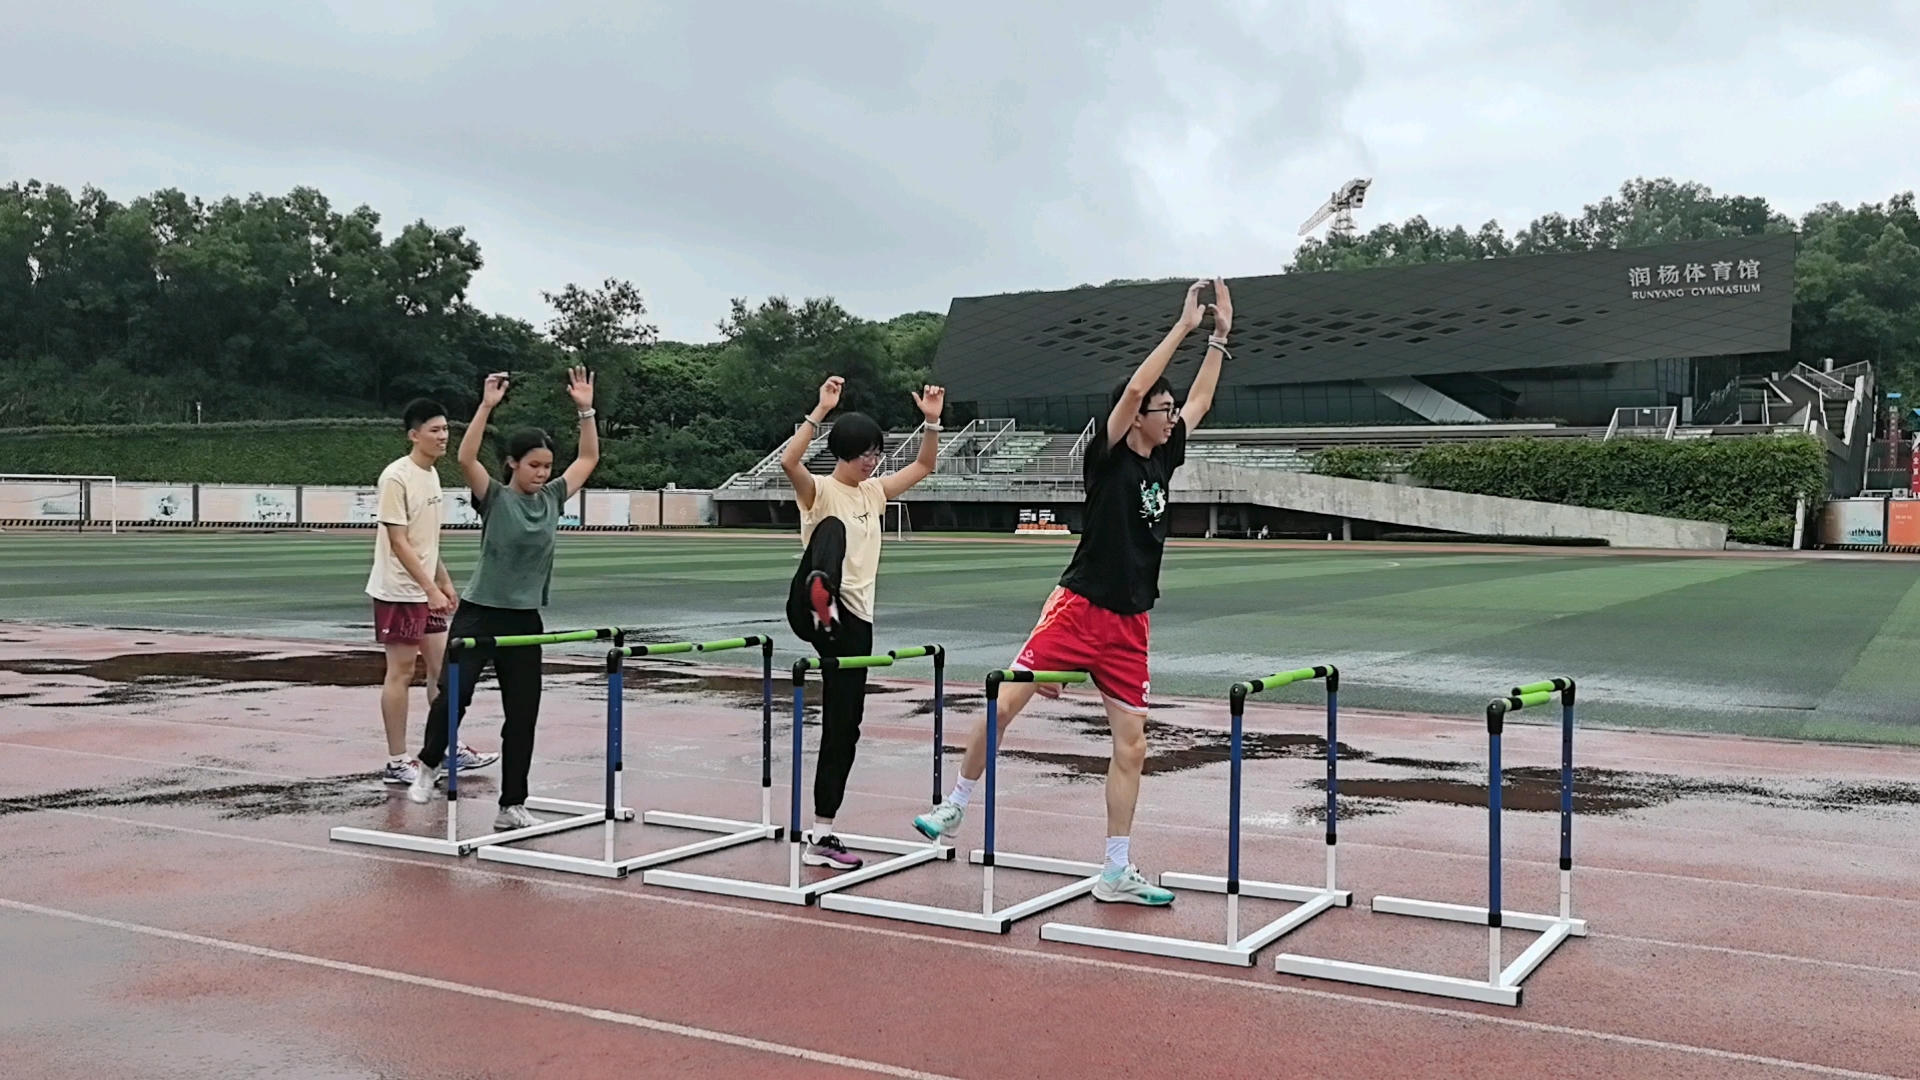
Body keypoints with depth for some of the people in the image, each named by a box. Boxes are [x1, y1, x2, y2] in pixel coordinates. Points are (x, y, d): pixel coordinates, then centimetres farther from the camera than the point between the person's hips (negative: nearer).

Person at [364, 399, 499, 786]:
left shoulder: (432, 473, 10)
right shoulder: (396, 477, -16)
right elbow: (399, 542, -19)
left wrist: (444, 582, 16)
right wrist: (431, 588, -23)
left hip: (426, 591, 9)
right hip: (399, 591, -9)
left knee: (442, 667, 11)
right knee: (401, 672, -2)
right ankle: (397, 762, 6)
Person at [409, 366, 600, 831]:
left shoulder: (552, 498, 7)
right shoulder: (495, 497, -6)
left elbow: (588, 458, 14)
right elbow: (466, 459, -23)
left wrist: (585, 410, 5)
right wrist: (487, 405, -27)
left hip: (525, 619, 5)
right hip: (479, 614, -4)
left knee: (523, 714, 5)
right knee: (454, 693, -16)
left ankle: (512, 806, 13)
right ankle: (428, 763, 12)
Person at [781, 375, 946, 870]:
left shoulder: (874, 492, 16)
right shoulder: (819, 492, -4)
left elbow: (924, 466, 21)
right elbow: (789, 461, -24)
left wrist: (931, 421, 7)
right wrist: (822, 410, -26)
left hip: (855, 617, 5)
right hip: (813, 607, -5)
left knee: (844, 726, 3)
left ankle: (822, 834, 7)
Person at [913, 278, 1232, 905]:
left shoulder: (1162, 459, 11)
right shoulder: (1107, 457, -7)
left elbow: (1201, 400, 20)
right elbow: (1132, 389, -20)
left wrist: (1220, 336, 16)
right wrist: (1184, 327, -16)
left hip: (1129, 624, 6)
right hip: (1079, 607, -6)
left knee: (1132, 745, 2)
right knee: (1007, 702, -9)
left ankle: (1117, 874, 9)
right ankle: (956, 805, 14)